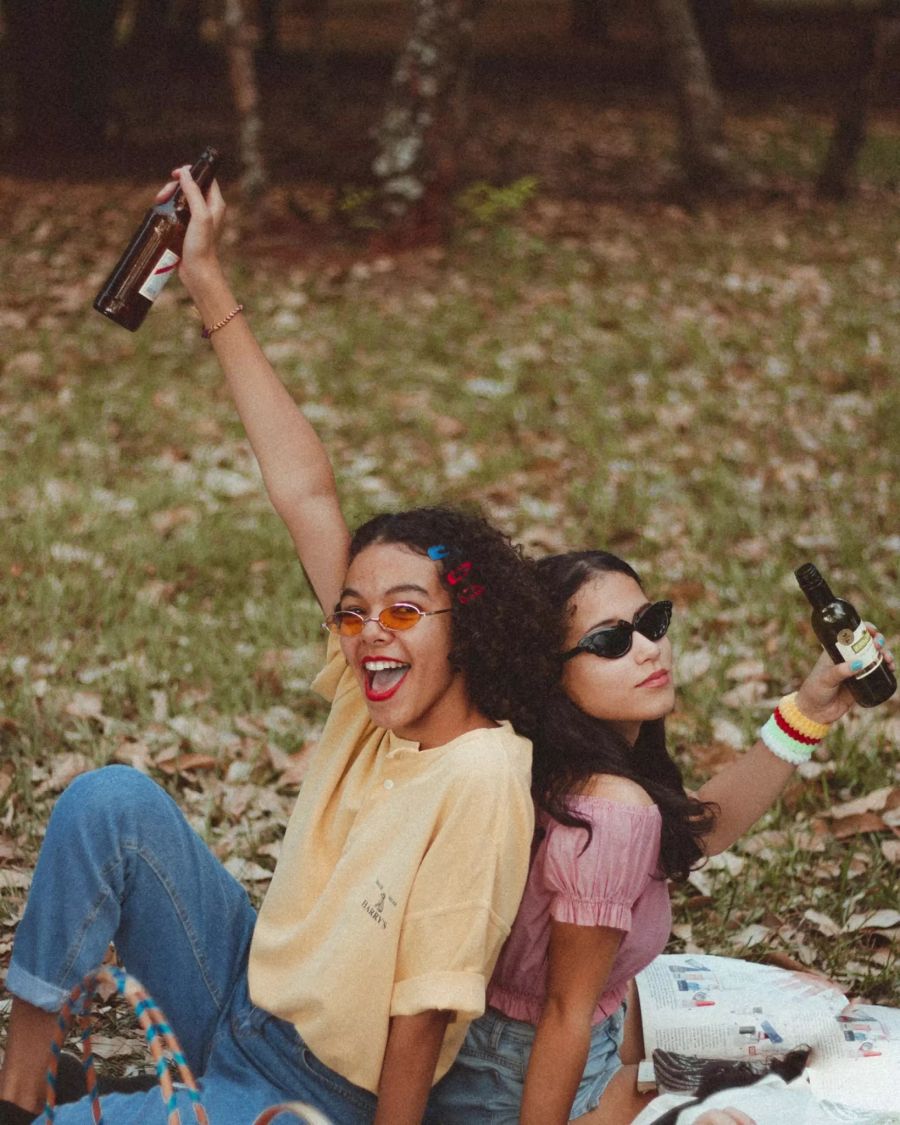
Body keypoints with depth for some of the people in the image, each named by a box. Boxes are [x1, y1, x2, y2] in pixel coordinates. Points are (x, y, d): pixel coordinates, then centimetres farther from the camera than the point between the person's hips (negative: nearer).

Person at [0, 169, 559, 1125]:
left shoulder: (481, 775, -26)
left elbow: (425, 1008, -22)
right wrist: (209, 288, -4)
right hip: (247, 993, 7)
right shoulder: (377, 699, -7)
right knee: (111, 800, -12)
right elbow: (304, 490, -6)